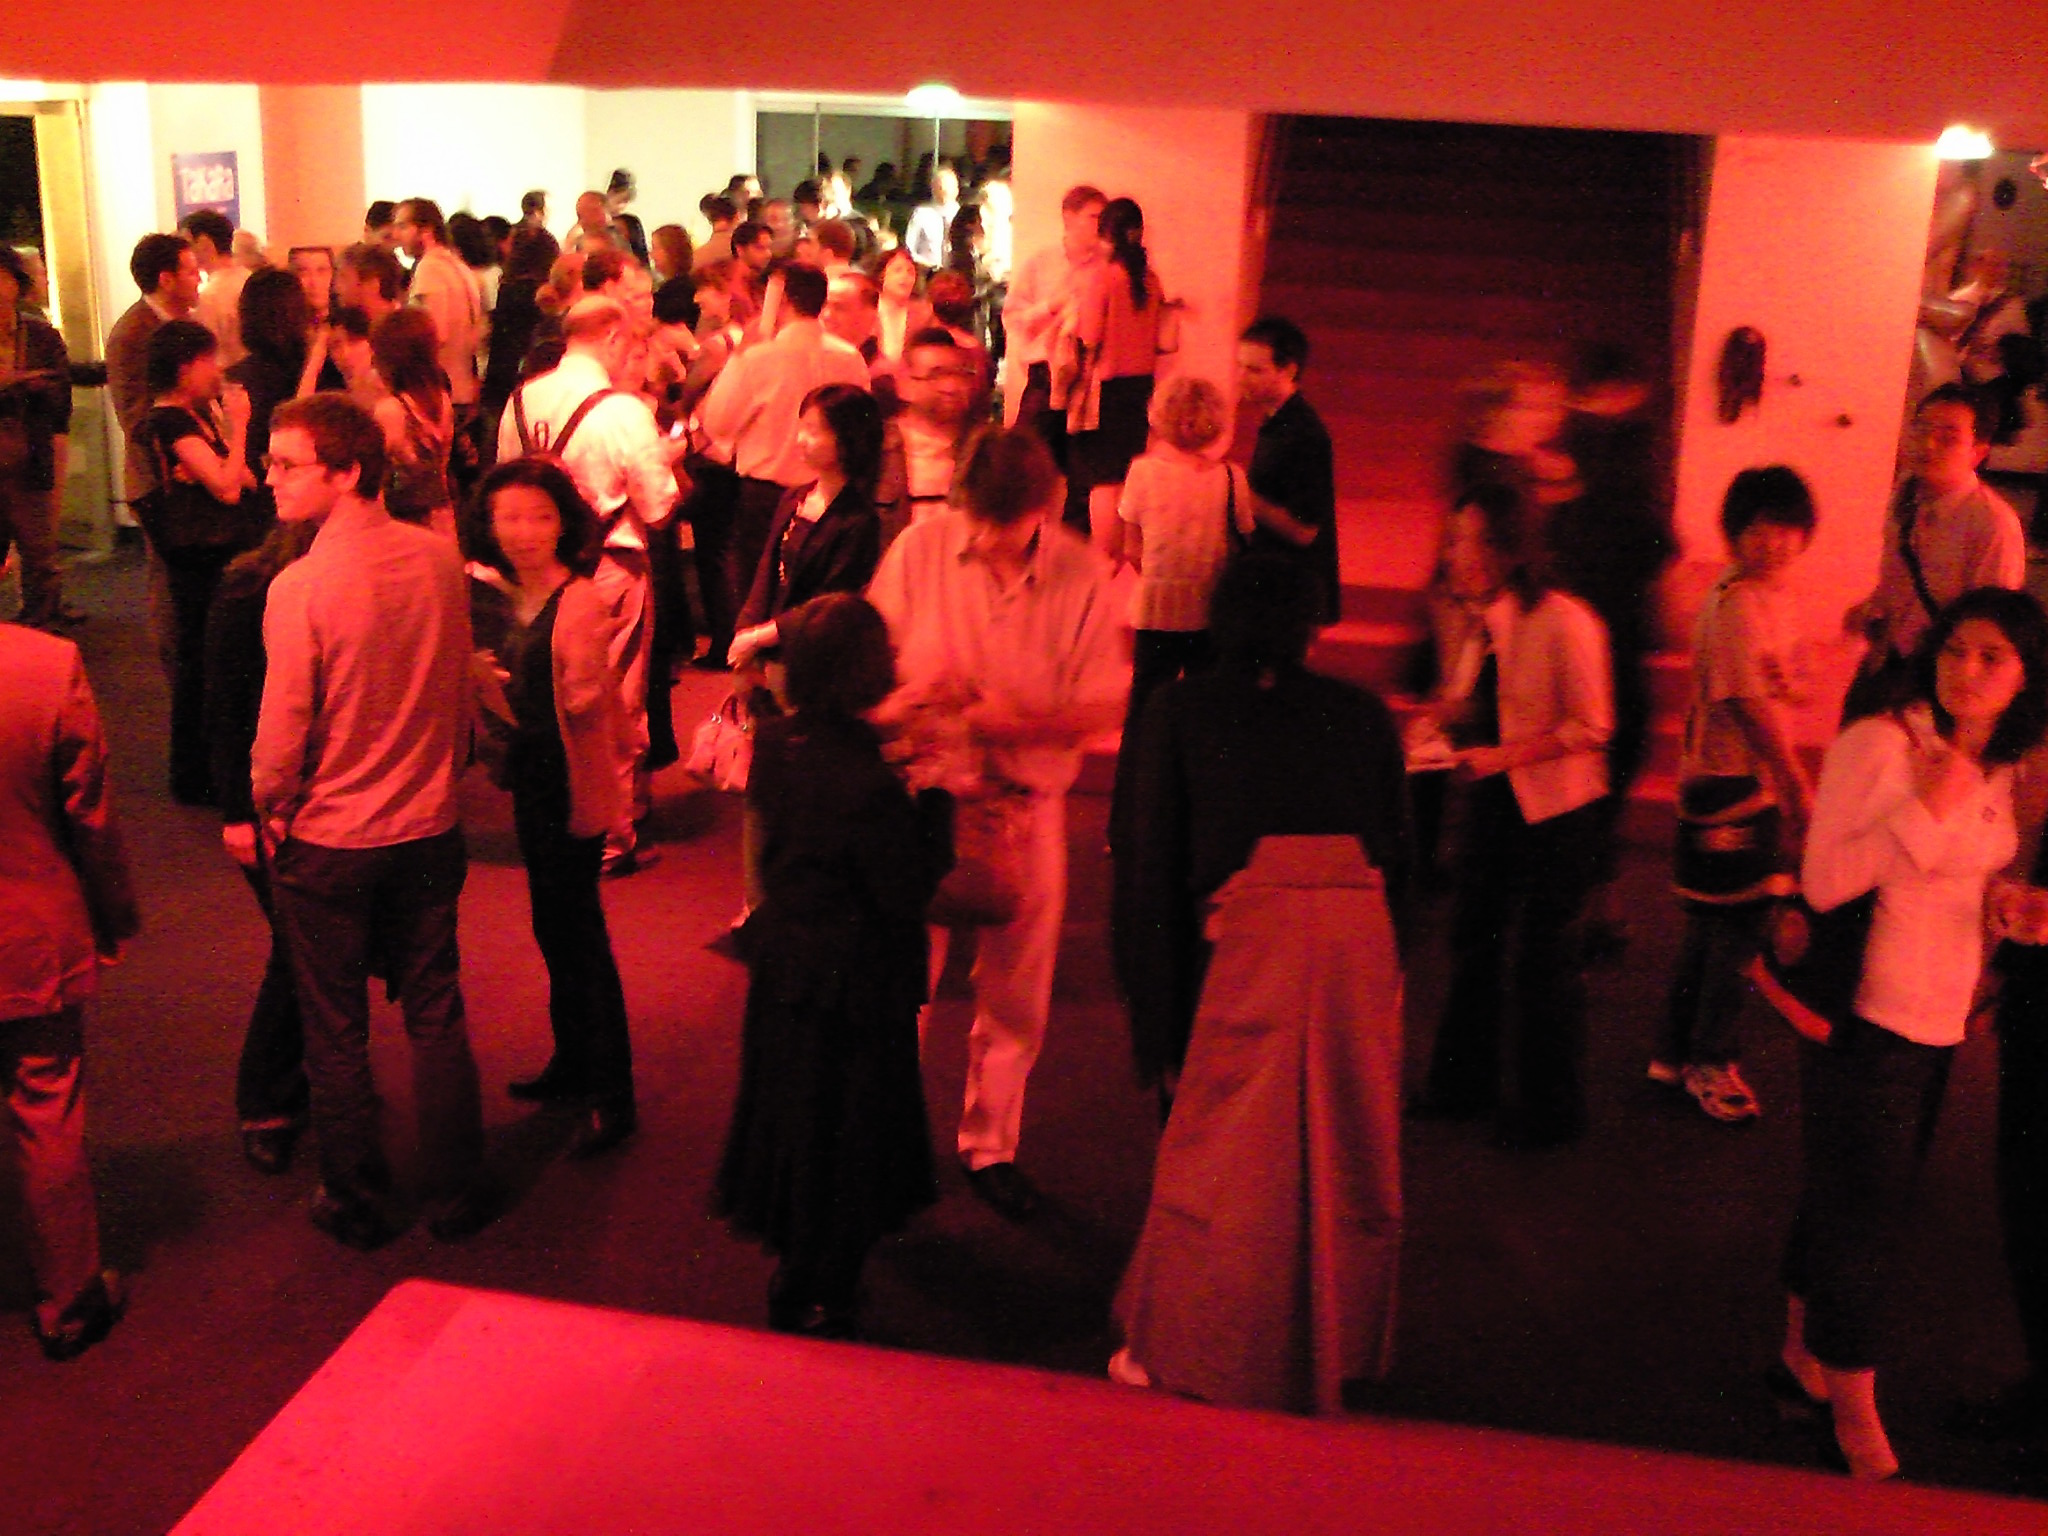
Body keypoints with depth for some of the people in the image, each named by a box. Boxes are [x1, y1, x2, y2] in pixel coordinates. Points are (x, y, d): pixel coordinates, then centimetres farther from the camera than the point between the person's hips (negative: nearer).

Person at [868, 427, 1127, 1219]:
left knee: (1016, 988, 12)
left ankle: (991, 1143, 33)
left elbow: (1106, 704, -7)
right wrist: (902, 700, -20)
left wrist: (1021, 720, -23)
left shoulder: (1083, 574, -8)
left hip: (1027, 795, 1)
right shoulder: (920, 548, -7)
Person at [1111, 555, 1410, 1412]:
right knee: (1343, 1155, 15)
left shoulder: (1180, 712, 13)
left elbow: (1154, 869, 7)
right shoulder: (1363, 714, 20)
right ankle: (1334, 1358, 30)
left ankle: (1182, 1358, 20)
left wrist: (1158, 1026, 8)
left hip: (1246, 930, -3)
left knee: (1225, 1156, 8)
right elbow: (1399, 859, 15)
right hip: (1361, 934, 3)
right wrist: (1385, 959, 18)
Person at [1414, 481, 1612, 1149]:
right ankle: (1465, 1084, 34)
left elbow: (1592, 726, -18)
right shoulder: (1485, 620, 3)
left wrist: (1503, 756, -25)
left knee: (1544, 955, 4)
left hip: (1554, 806, -7)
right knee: (1474, 940, 16)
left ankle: (1551, 1109, 22)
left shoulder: (1564, 622, -19)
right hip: (1495, 797, 8)